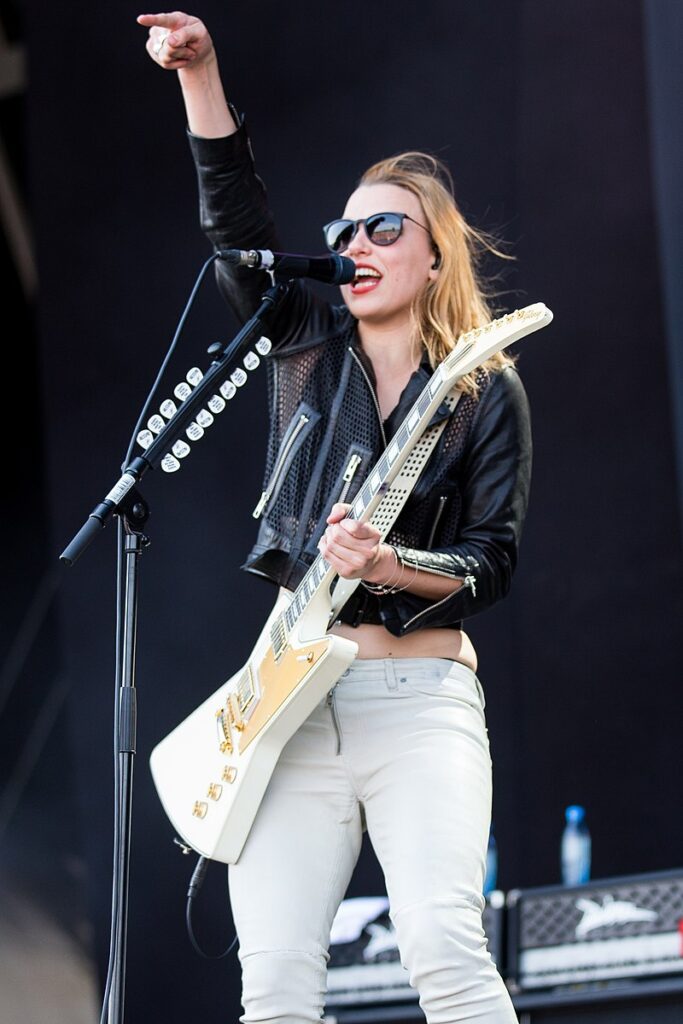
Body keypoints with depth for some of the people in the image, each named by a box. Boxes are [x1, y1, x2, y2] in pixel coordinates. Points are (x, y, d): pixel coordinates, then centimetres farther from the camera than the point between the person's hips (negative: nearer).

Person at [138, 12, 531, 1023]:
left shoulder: (486, 392, 6)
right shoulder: (307, 349, 14)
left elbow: (493, 561, -1)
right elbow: (234, 214, 3)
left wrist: (387, 565, -20)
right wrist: (198, 70, -8)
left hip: (420, 698, -3)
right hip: (295, 699, 3)